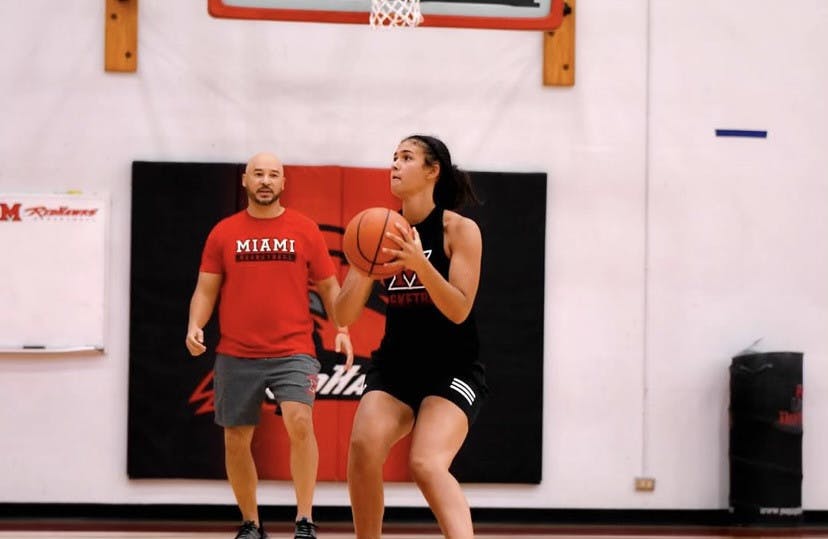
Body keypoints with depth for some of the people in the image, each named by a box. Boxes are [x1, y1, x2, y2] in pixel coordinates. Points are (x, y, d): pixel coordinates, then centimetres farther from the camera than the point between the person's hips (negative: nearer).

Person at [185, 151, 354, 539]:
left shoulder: (305, 230, 4)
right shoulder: (224, 232, 5)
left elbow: (329, 286, 9)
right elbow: (206, 289, 6)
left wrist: (342, 330, -5)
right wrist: (195, 326, -12)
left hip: (293, 352, -2)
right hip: (236, 355, 2)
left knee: (299, 422, -22)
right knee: (236, 438, 7)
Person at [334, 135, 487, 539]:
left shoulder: (459, 230, -9)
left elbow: (458, 312, -17)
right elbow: (343, 317, 0)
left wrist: (420, 263, -31)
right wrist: (363, 270, -20)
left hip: (452, 369, -4)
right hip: (396, 365, 4)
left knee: (426, 464, -26)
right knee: (363, 447, -20)